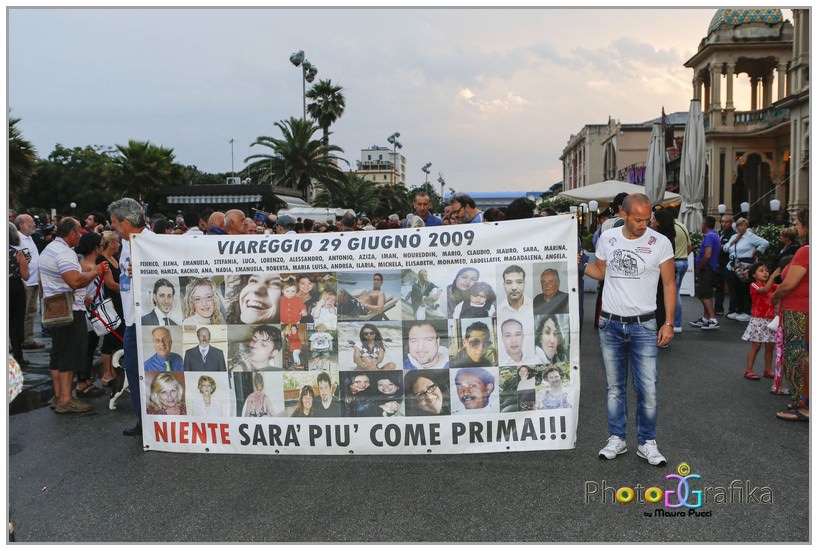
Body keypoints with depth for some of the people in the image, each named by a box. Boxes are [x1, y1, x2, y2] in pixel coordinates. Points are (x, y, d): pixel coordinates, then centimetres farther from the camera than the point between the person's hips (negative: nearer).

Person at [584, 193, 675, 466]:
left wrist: (669, 323, -5)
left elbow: (669, 284, 0)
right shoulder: (607, 238, 2)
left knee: (648, 388, -3)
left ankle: (647, 443, 13)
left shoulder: (660, 243, -6)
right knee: (615, 386, 11)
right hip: (610, 324, 3)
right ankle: (616, 439, 22)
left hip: (643, 326, -2)